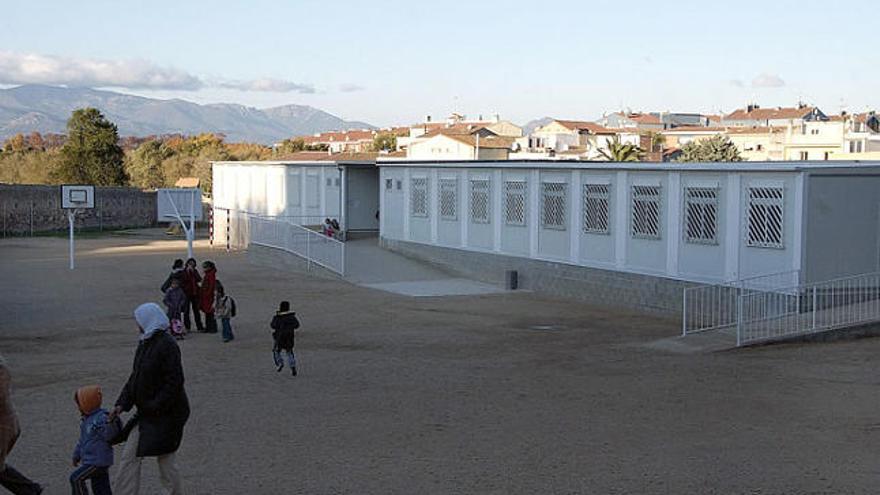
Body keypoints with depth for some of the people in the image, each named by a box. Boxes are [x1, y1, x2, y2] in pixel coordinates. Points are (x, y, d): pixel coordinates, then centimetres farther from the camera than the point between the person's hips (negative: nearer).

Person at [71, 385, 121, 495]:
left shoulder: (101, 418, -19)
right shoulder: (87, 419, 13)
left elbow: (109, 436, -26)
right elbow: (83, 439, 24)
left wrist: (111, 423, -42)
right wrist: (77, 455, 30)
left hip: (99, 461, -10)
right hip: (90, 460, 10)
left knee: (76, 478, -13)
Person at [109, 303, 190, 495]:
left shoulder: (167, 345, -19)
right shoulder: (145, 343, 10)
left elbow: (174, 382, -23)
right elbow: (135, 377, 13)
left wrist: (156, 407, -21)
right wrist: (122, 404, 4)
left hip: (166, 414, -9)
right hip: (147, 414, 9)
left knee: (165, 460, 2)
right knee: (129, 456, 10)